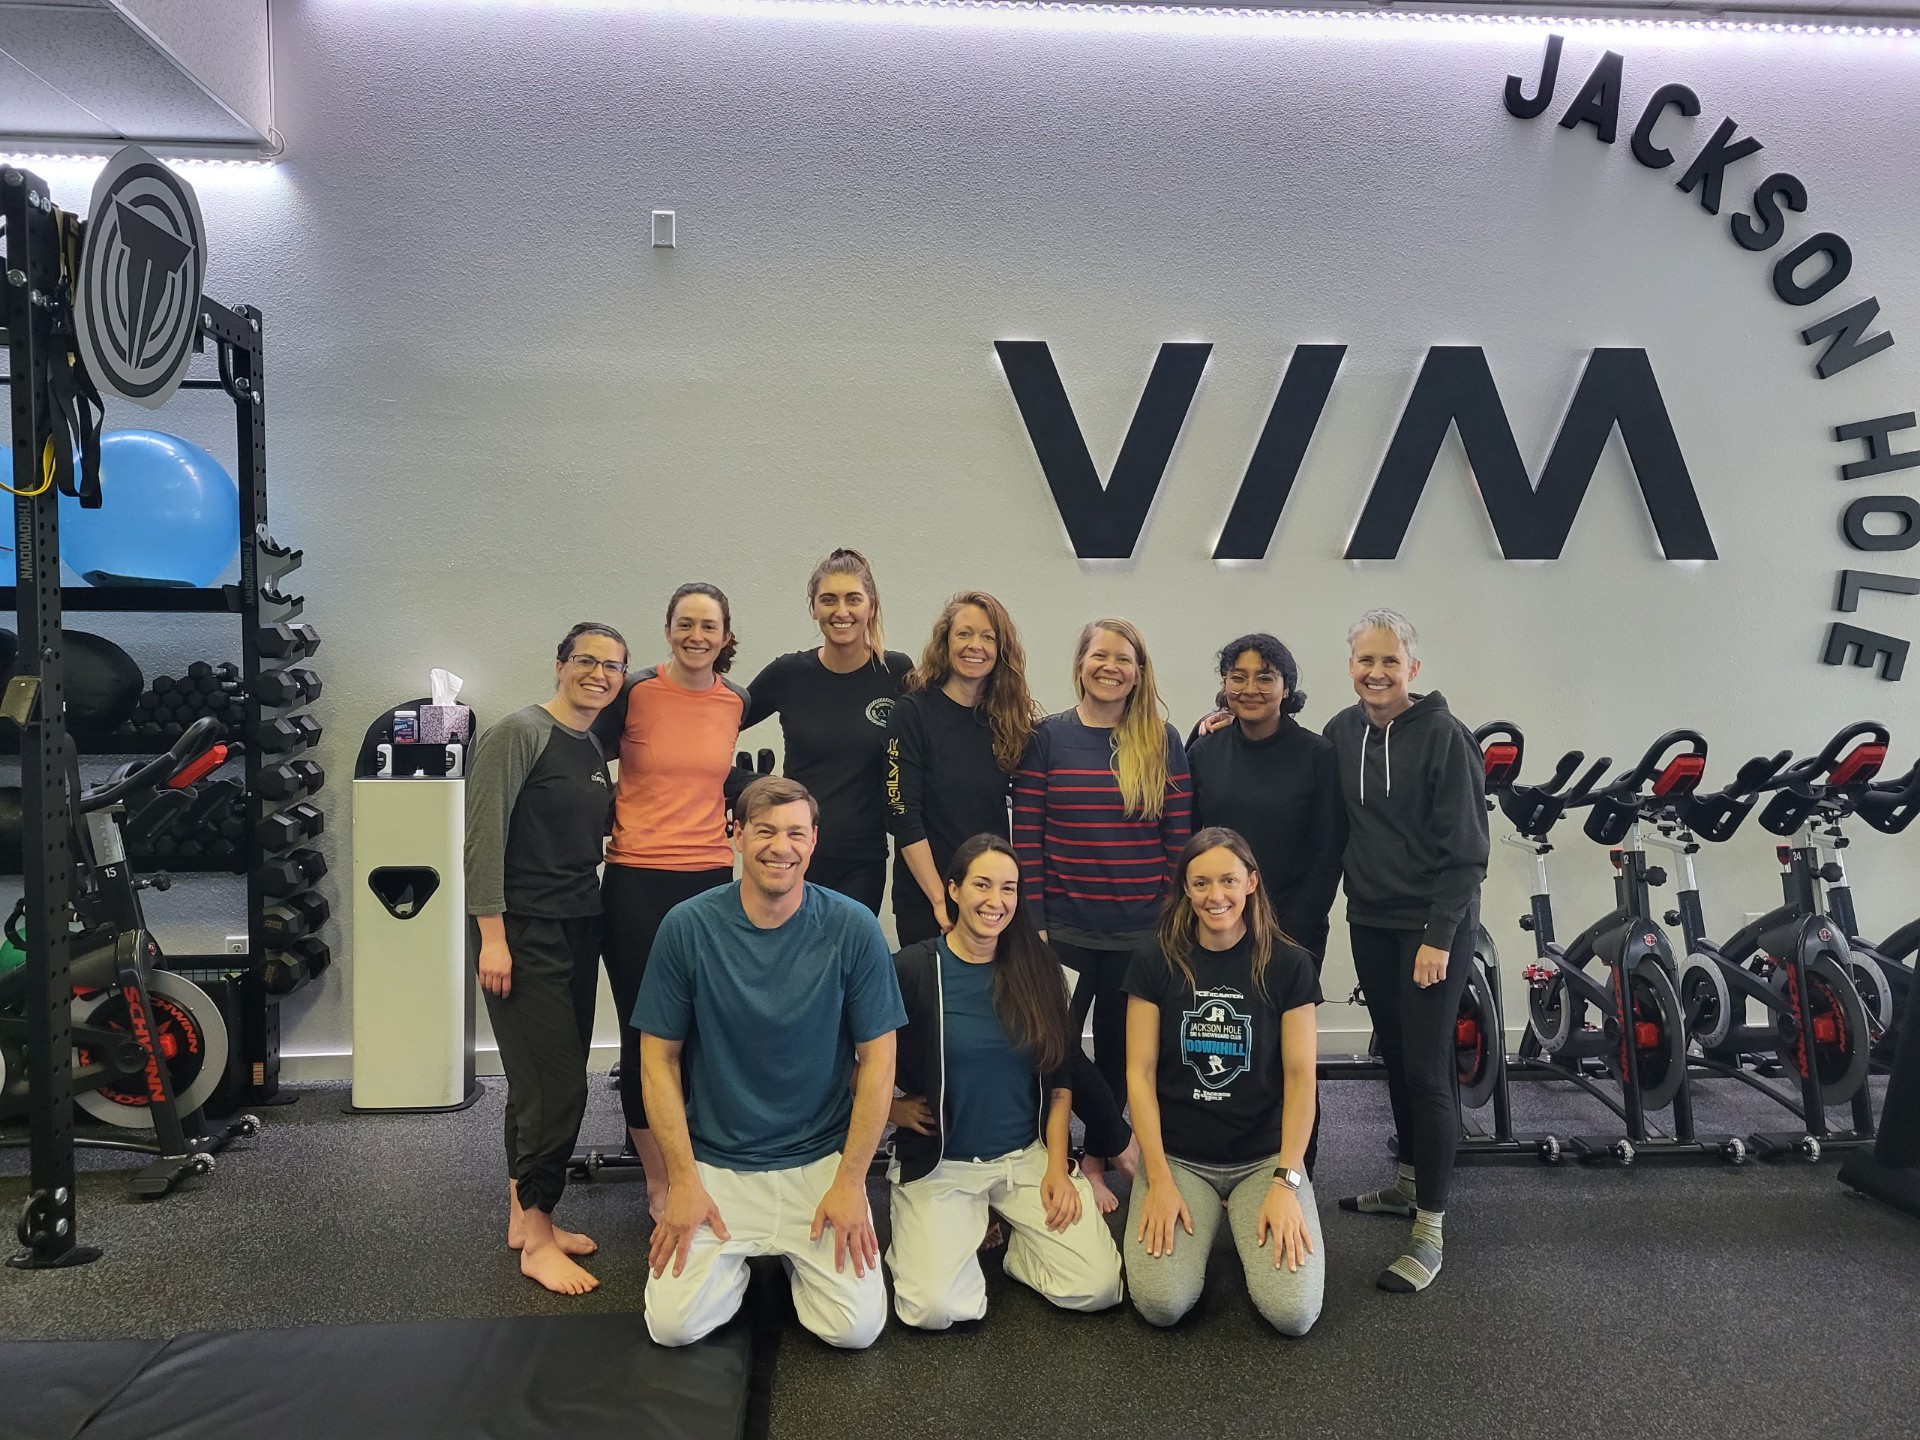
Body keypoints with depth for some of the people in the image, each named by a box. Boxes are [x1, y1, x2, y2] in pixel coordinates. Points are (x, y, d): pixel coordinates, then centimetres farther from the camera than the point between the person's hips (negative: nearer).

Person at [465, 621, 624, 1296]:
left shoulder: (595, 750, 13)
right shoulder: (520, 733, -11)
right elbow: (484, 836, -15)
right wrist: (492, 936, -19)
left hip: (578, 929, 8)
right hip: (523, 932, -8)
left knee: (543, 1083, 14)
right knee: (555, 1082, -7)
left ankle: (524, 1215, 27)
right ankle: (537, 1240, 7)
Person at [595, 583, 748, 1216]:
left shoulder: (737, 702, 4)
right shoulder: (634, 691, -6)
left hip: (712, 878, 3)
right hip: (637, 882, -2)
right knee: (645, 1032, 5)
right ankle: (659, 1182, 22)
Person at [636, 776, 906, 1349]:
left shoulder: (854, 928, -10)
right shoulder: (688, 926, -9)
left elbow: (877, 1060, -4)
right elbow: (659, 1058, -2)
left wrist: (850, 1181, -8)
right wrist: (683, 1180, -7)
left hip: (821, 1160, 0)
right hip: (715, 1162, 1)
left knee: (856, 1327, -11)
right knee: (673, 1324, -12)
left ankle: (797, 1255, 21)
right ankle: (737, 1257, 20)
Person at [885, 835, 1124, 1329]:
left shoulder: (1037, 969, 1)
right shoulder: (912, 969, -9)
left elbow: (1060, 1081, 5)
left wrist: (1057, 1166, -2)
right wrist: (894, 1108, -11)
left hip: (1029, 1155, 3)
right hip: (939, 1163, -3)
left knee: (1098, 1287, -12)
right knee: (935, 1308, -21)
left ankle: (1010, 1234, 16)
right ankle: (922, 1239, 13)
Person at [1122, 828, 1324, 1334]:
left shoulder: (1288, 965, -4)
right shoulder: (1155, 962, -4)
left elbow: (1300, 1077, -4)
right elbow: (1140, 1073, -4)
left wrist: (1285, 1182, -12)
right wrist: (1159, 1180, -11)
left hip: (1265, 1158, 0)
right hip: (1176, 1156, 0)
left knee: (1294, 1312, -18)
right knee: (1161, 1304, -20)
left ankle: (1244, 1225, 14)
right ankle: (1203, 1222, 13)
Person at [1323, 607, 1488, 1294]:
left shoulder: (1444, 735, -13)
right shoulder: (1342, 732, 3)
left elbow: (1466, 849, -14)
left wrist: (1439, 935, -16)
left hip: (1433, 925, -6)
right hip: (1370, 922, 6)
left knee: (1426, 1066, -5)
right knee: (1394, 1055, 16)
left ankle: (1429, 1230, 4)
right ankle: (1409, 1183, 33)